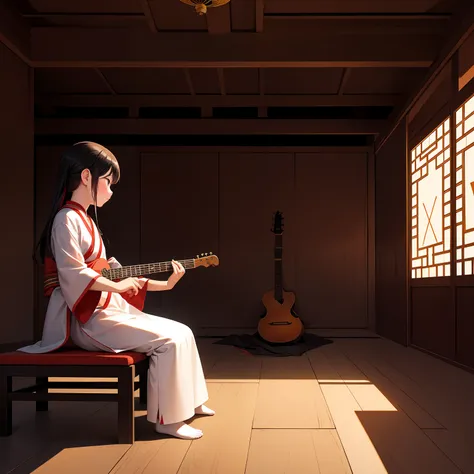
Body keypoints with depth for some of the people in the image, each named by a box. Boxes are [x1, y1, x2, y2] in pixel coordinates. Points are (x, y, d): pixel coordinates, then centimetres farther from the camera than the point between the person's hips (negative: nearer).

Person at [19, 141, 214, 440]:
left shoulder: (86, 220, 18)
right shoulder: (68, 219, -12)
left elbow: (108, 274, 16)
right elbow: (72, 274, -24)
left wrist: (165, 284, 10)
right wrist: (117, 285, -16)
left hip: (110, 309, 10)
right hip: (89, 318, -9)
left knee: (182, 333, 6)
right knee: (169, 341, -20)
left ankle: (188, 401, 18)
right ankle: (168, 419, -8)